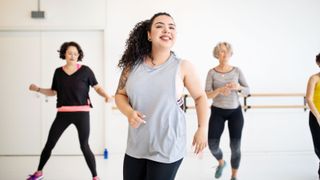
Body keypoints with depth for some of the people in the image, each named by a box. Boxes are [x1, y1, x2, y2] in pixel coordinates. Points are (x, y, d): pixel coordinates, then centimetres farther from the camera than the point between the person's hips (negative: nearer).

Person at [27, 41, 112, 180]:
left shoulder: (85, 70, -4)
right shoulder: (58, 72, 6)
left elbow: (97, 87, 0)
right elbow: (53, 92, 14)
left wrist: (106, 96, -18)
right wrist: (38, 89, 2)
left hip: (81, 113, -3)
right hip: (63, 113, 3)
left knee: (84, 146, -1)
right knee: (49, 143, 8)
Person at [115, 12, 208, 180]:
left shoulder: (182, 67, -8)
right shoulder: (133, 64, -2)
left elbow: (200, 97, 3)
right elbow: (120, 95, 8)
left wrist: (202, 128, -4)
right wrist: (129, 112, -11)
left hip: (167, 148, -3)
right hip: (136, 146, 3)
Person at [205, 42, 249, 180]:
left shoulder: (237, 71, -2)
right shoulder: (212, 72, -6)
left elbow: (247, 91, 0)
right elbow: (207, 95, -10)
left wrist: (239, 87, -22)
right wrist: (219, 90, -29)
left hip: (235, 112, 1)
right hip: (217, 112, 0)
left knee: (235, 146, -4)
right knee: (212, 144, -4)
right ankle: (221, 162, 31)